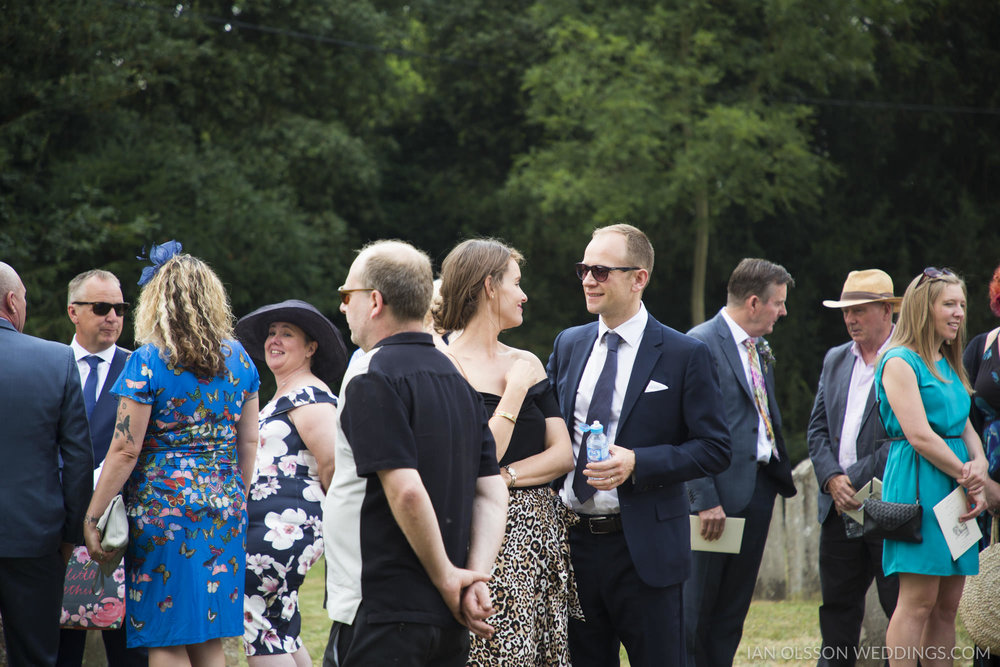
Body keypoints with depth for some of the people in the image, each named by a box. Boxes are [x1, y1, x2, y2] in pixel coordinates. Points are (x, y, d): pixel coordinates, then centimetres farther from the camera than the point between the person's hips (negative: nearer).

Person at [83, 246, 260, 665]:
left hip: (164, 504, -6)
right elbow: (249, 442, 12)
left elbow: (125, 451, -11)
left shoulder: (148, 362, -9)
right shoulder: (237, 358, 8)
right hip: (224, 510, 6)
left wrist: (91, 517, -5)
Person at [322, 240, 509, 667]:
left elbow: (406, 490, -21)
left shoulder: (371, 379, -12)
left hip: (381, 613, -8)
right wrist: (475, 578, 0)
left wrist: (446, 576, -11)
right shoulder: (457, 380, 14)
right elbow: (492, 492, 9)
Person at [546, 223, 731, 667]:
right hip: (574, 542, 5)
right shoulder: (568, 345, 11)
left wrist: (637, 463, -19)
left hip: (644, 548, -5)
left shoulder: (684, 355, -5)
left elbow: (715, 448, -7)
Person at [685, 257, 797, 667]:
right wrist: (705, 499, -21)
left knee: (734, 607, 11)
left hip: (759, 490, 8)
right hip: (720, 491, -8)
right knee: (697, 606, -4)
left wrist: (782, 476, 8)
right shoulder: (701, 343, -12)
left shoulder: (759, 349, 15)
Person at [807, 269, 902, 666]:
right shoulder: (835, 360, 15)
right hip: (839, 508, 6)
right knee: (837, 607, 10)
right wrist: (832, 479, -4)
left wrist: (857, 480, -14)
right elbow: (817, 428, 13)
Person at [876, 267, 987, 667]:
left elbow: (965, 427, 17)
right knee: (918, 600, -11)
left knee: (948, 604, 5)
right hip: (919, 483, -8)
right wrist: (967, 476, -9)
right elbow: (919, 436, -14)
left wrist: (979, 467, -4)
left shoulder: (948, 365, 20)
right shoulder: (900, 362, -7)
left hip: (956, 488, 8)